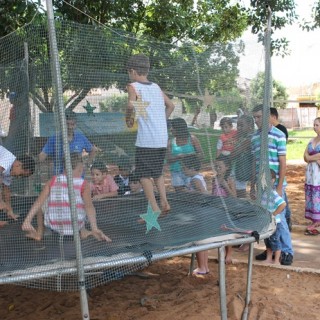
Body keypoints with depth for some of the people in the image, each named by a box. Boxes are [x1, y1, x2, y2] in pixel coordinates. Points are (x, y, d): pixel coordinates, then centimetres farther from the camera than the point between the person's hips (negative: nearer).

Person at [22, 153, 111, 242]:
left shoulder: (53, 181, -2)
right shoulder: (84, 184, -9)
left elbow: (38, 202, -11)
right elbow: (89, 206, -23)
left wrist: (27, 221, -14)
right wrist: (95, 229, -31)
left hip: (54, 227, 1)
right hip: (75, 227, -1)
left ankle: (39, 233, 22)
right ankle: (83, 231, 20)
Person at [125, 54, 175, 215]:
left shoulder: (133, 86, -3)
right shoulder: (156, 87, 15)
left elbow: (131, 105, -19)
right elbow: (170, 105, 22)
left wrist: (128, 119, -1)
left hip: (146, 139, -6)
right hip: (162, 138, 6)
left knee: (144, 174, 3)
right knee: (158, 172, 20)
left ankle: (154, 208, 0)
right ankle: (164, 202, 11)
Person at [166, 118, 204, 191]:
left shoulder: (192, 139, 2)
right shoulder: (170, 142, 6)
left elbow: (201, 155, -1)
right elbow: (168, 160, -2)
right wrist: (178, 157, -20)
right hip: (176, 172, 2)